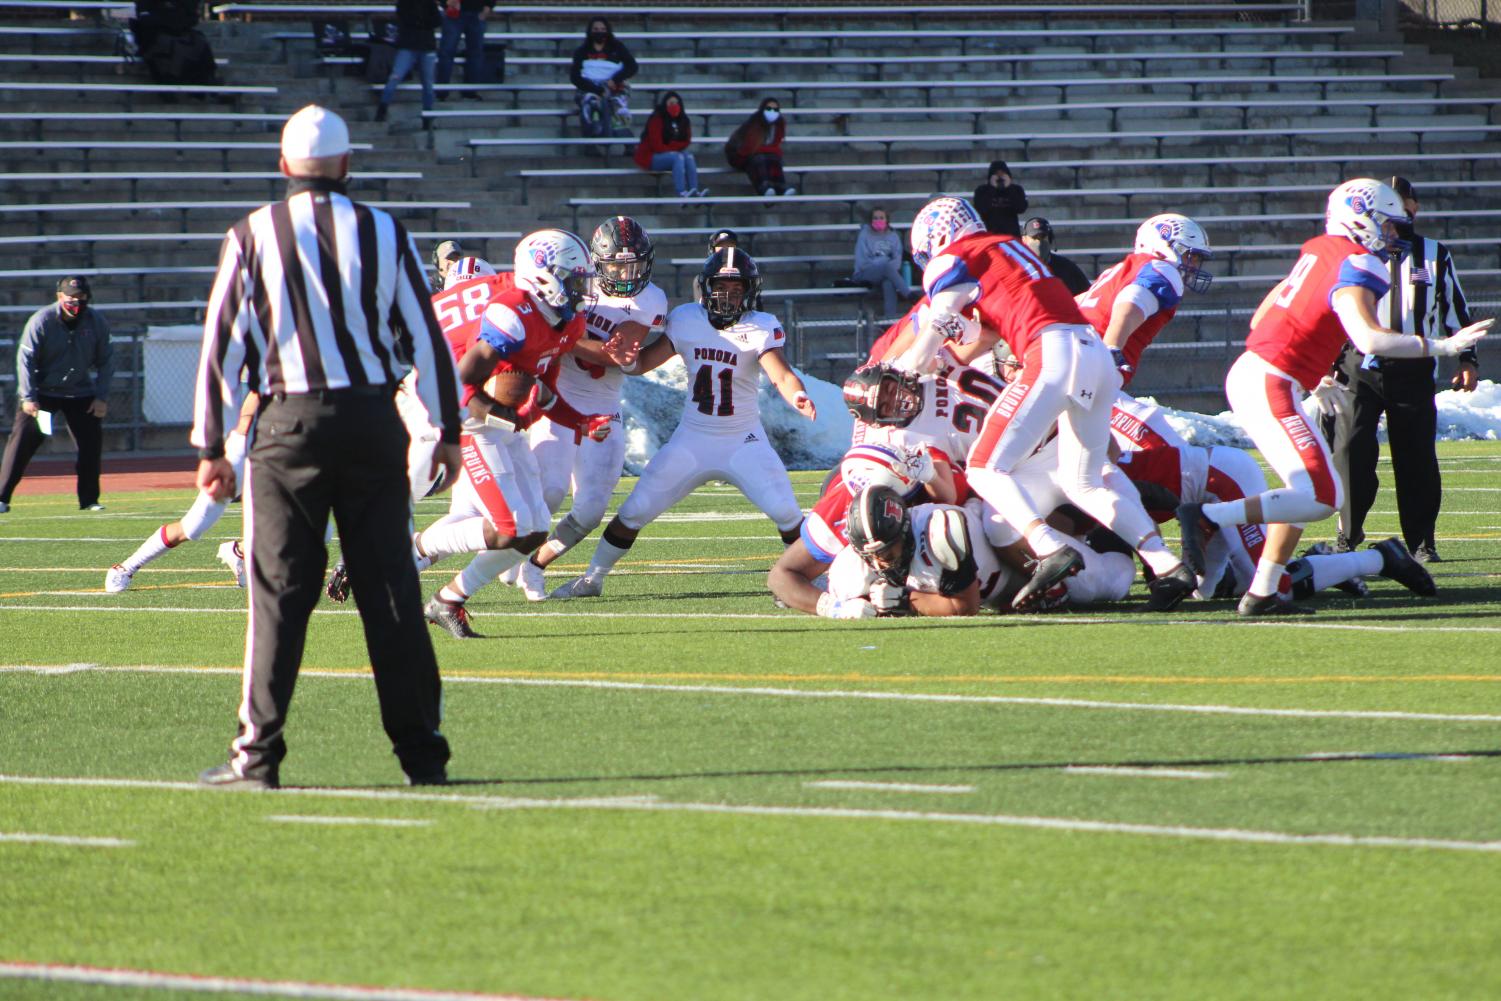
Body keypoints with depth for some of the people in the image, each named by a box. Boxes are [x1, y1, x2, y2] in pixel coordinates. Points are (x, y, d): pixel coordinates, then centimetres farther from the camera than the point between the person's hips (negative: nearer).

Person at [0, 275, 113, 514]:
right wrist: (28, 397, -21)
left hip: (80, 392, 3)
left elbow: (106, 360, 2)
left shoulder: (96, 322, -7)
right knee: (22, 441, -11)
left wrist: (101, 397, -4)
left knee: (92, 443, -3)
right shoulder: (41, 321, -16)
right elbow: (25, 359, -14)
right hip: (42, 391, -3)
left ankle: (89, 499, 11)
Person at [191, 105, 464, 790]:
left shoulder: (254, 237, -1)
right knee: (391, 590, 5)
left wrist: (211, 447, 3)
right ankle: (421, 751, 6)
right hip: (374, 418, 2)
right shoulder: (383, 234, 3)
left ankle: (258, 754, -3)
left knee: (280, 592, 0)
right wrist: (447, 432, 15)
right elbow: (426, 340, 6)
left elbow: (222, 346, -2)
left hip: (291, 423, -1)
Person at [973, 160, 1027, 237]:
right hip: (989, 233, -1)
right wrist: (992, 189, -12)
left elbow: (1021, 208, -9)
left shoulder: (1016, 190, 6)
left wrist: (1009, 189, -10)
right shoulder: (982, 191, 3)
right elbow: (980, 208, -13)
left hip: (1011, 233, 1)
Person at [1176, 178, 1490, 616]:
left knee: (1310, 488, 15)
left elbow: (1260, 318, 21)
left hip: (1247, 372, 10)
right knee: (1319, 497, -12)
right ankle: (1207, 518, -14)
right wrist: (1441, 347, -20)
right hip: (1269, 385, -10)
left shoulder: (1318, 253, 16)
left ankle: (1262, 593, 12)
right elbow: (1370, 340, -26)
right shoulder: (1355, 268, -11)